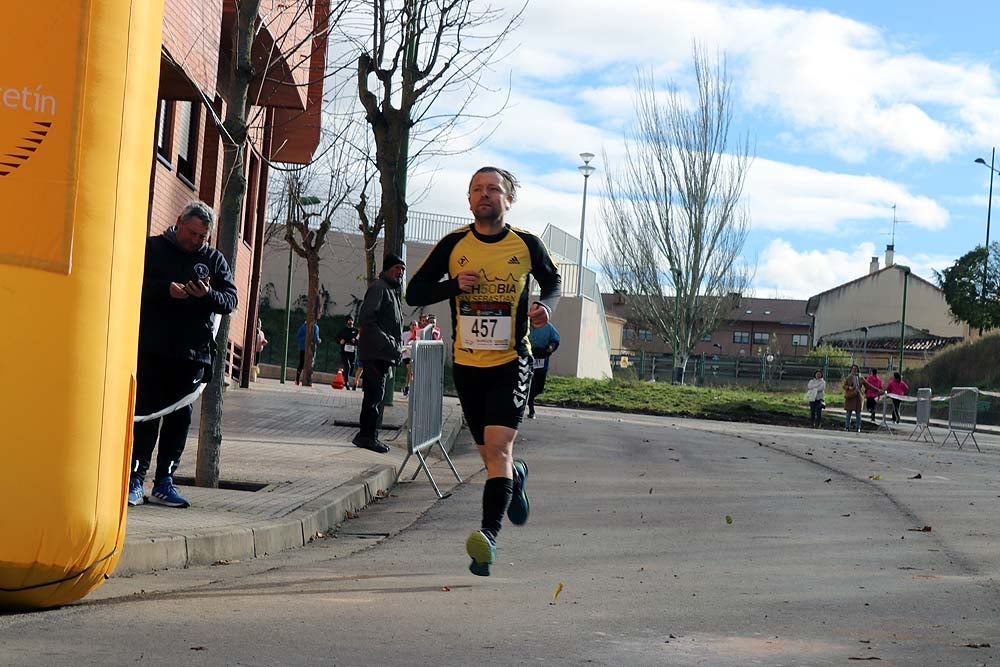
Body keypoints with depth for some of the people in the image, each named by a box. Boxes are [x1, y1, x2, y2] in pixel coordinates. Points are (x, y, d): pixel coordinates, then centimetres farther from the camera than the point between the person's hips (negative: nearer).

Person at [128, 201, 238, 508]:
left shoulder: (214, 260, 12)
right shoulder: (152, 248, 4)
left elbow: (231, 300, 6)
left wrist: (208, 295, -15)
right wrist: (166, 289, -19)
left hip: (192, 354, 3)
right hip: (151, 350, -3)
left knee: (179, 416, 4)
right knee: (146, 412, -4)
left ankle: (164, 482, 11)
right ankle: (135, 479, 0)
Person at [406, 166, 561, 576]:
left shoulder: (527, 245, -2)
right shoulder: (453, 245, -1)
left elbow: (552, 280, 17)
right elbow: (414, 292, 3)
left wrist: (545, 305, -6)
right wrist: (454, 285, -15)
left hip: (511, 362, -3)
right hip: (467, 364, 3)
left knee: (498, 447, -19)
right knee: (491, 455, 14)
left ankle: (489, 535, -25)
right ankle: (516, 477, 49)